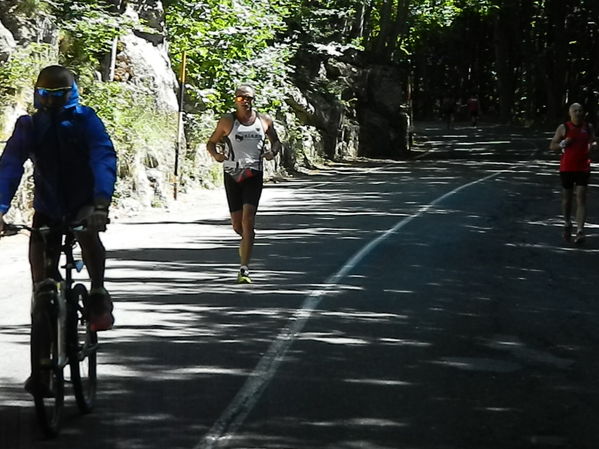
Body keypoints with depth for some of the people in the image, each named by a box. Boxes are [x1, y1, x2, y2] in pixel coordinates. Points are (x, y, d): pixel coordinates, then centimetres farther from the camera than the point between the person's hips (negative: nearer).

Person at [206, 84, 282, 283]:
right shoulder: (227, 121, 3)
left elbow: (276, 141, 19)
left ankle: (244, 269, -15)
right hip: (232, 175, 1)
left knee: (248, 220, -15)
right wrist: (215, 154, -13)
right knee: (237, 225, 4)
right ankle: (248, 240, 41)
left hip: (253, 175, -1)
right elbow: (211, 142, 9)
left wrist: (273, 151, -4)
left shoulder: (264, 121, 6)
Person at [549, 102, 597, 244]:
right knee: (567, 198, 10)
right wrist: (563, 144, -16)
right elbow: (552, 146, 3)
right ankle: (567, 224, 34)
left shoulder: (588, 128, 7)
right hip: (567, 168, 0)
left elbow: (593, 142, 20)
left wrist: (593, 145, -4)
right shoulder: (563, 128, 0)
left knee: (581, 198, -10)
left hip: (583, 168, 0)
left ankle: (580, 231, -15)